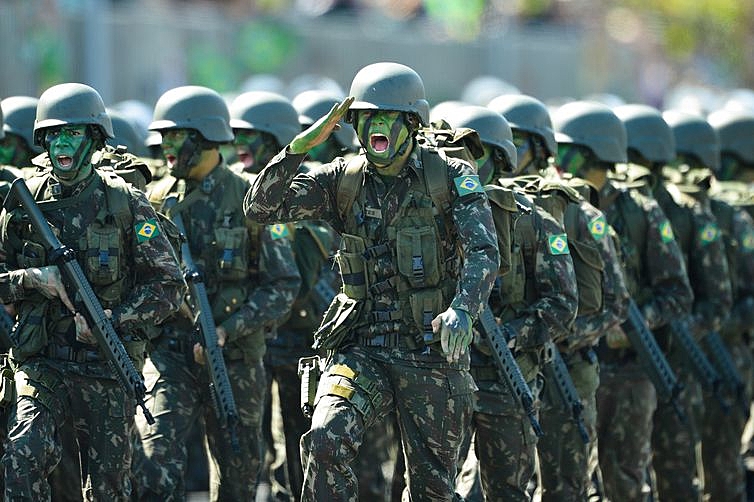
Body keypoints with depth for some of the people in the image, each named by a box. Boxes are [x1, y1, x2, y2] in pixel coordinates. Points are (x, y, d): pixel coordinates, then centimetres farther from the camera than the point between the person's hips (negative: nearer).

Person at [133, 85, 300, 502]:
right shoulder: (156, 199, 7)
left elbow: (283, 285, -5)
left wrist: (228, 330, -15)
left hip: (235, 357, -1)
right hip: (169, 353, 1)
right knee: (157, 461, -17)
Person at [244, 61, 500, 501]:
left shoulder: (452, 178, -3)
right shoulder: (343, 180, 4)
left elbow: (483, 252, -15)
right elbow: (261, 208, -4)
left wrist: (461, 310, -34)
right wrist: (301, 146, -16)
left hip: (432, 351, -1)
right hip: (361, 349, 1)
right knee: (326, 440, -25)